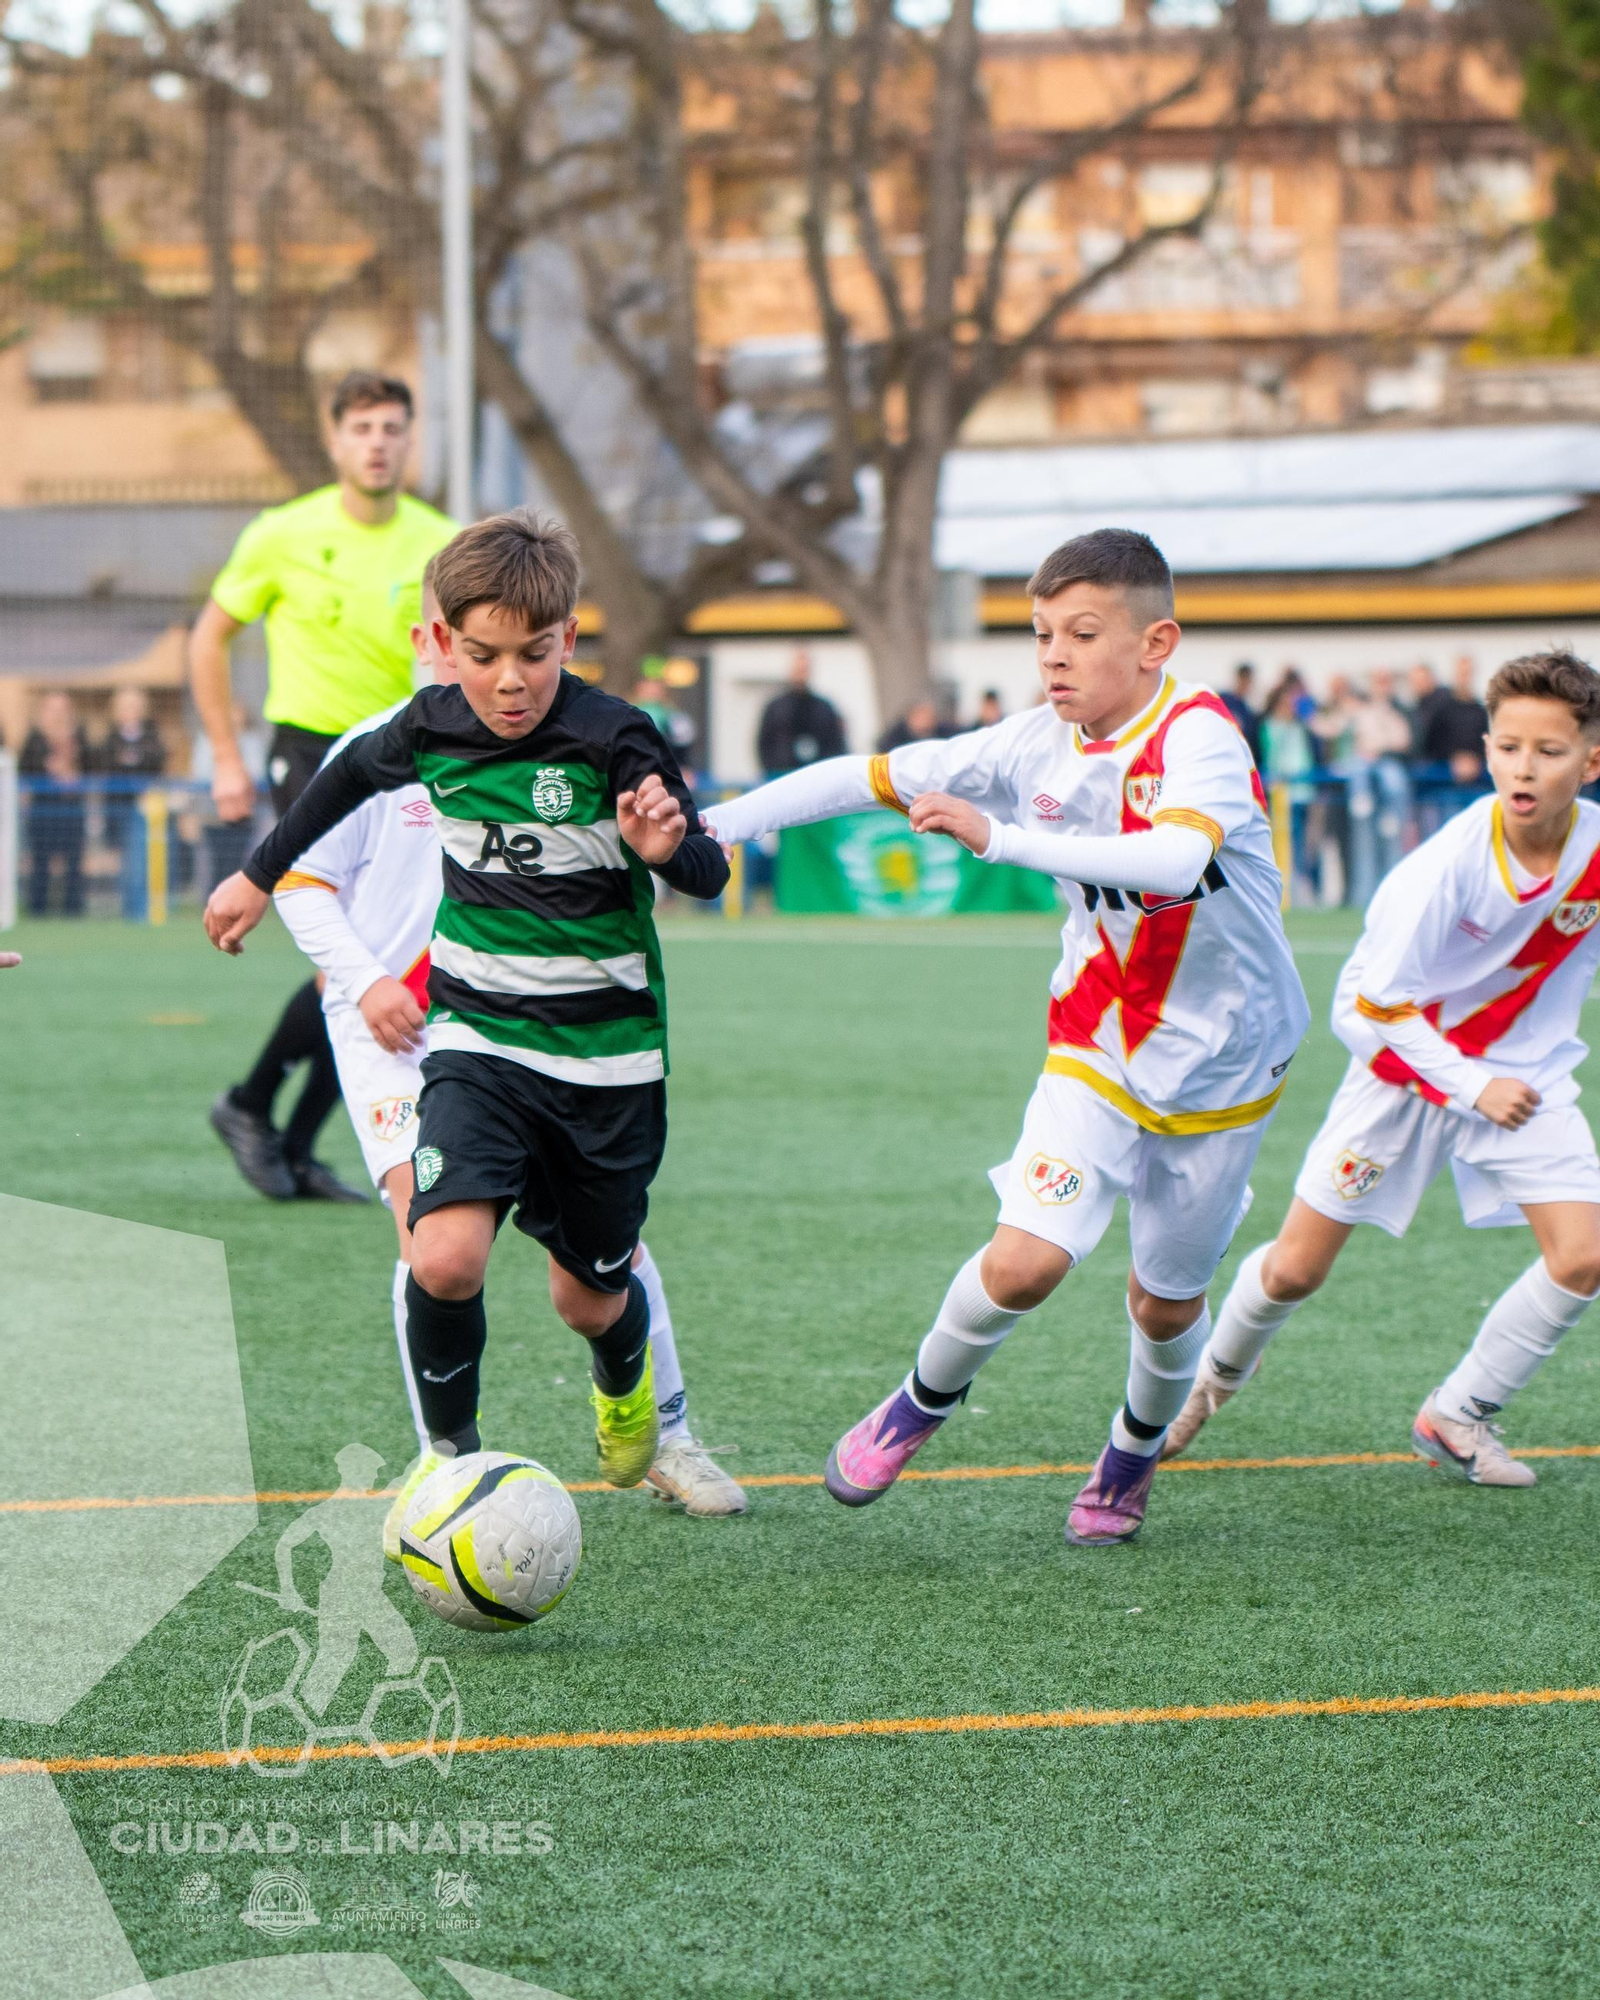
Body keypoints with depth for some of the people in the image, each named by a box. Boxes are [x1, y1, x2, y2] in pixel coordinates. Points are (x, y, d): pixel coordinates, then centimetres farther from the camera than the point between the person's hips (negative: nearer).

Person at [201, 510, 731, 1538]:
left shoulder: (615, 739, -16)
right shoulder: (430, 731, -4)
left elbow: (709, 874, -16)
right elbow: (349, 774, 19)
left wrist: (667, 844, -39)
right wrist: (260, 875, 29)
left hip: (608, 1053, -1)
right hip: (478, 1039, 2)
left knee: (590, 1297, 12)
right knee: (445, 1258, -21)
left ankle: (626, 1378, 49)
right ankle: (450, 1447, 4)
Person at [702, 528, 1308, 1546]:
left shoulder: (1199, 736, -24)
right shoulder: (1039, 744, -8)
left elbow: (1173, 861, -44)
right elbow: (872, 775, -2)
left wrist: (1000, 837, -47)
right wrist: (717, 823, -8)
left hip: (1222, 1060, -2)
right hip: (1098, 1043, 2)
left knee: (1166, 1301, 11)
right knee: (1027, 1259, -17)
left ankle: (1135, 1452, 43)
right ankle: (924, 1399, 13)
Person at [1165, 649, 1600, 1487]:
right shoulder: (1450, 862, -29)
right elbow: (1372, 1008, -21)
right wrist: (1473, 1087, -24)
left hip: (1525, 1067, 3)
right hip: (1410, 1060, -3)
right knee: (1296, 1270, 2)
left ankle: (1456, 1416, 7)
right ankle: (1221, 1368, 36)